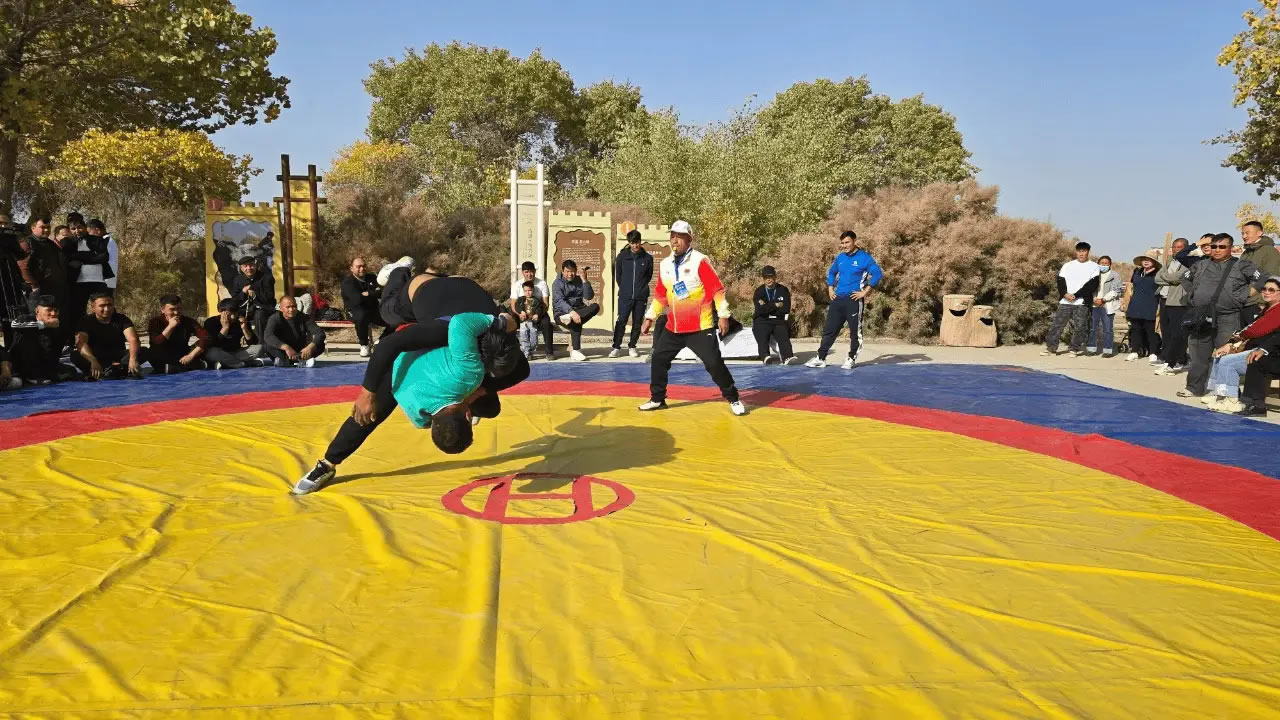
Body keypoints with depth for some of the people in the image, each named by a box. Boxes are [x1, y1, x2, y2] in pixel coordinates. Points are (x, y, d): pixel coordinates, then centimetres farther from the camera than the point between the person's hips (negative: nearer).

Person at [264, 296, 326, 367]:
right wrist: (286, 347, -46)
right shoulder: (275, 318, -10)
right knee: (266, 344, -30)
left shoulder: (303, 318, -5)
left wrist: (310, 347, -40)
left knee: (320, 345, -21)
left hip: (300, 352, 1)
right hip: (282, 353, -1)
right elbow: (268, 336, -29)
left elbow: (320, 333, -18)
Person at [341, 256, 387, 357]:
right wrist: (374, 293, -13)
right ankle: (364, 345, -18)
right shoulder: (348, 281, -6)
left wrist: (367, 294, -16)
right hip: (356, 311, -5)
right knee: (361, 316, -41)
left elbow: (383, 292, -2)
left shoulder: (371, 278, 11)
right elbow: (357, 299, -22)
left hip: (373, 311, 5)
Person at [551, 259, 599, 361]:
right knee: (576, 322, -34)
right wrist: (572, 312, -37)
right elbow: (559, 301, -21)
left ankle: (570, 318, -34)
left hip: (578, 310, 4)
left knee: (595, 306, -22)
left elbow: (589, 296, -4)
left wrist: (584, 281, -15)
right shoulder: (557, 283, -6)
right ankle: (575, 352, -30)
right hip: (562, 314, -4)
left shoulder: (579, 281, 8)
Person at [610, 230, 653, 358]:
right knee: (621, 322, -5)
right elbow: (618, 274, 10)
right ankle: (616, 347, 3)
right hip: (625, 296, -1)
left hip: (641, 297, 1)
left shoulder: (647, 258, 1)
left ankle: (632, 347, 18)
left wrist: (642, 287, 11)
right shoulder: (622, 256, 0)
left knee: (637, 323, 6)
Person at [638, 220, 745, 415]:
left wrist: (723, 315, -15)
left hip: (700, 327, -6)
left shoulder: (700, 261, -12)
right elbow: (660, 295, 17)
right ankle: (657, 399, 23)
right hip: (674, 327, 6)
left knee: (714, 363, -9)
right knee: (658, 359, 7)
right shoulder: (664, 265, 7)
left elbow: (717, 289, -12)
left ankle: (733, 399, 8)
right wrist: (650, 317, 17)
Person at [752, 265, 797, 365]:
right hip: (762, 321, -1)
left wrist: (767, 307, -4)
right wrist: (775, 305, -5)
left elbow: (785, 309, -3)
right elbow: (760, 310, -9)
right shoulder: (759, 291, 6)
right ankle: (765, 357, -53)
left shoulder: (783, 290, 10)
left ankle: (788, 357, -49)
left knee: (783, 336, -27)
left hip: (779, 321, 1)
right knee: (762, 336, -29)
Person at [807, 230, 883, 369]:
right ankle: (821, 358, 11)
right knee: (829, 330, 6)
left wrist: (865, 292, -16)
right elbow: (831, 272, 26)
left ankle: (851, 359, 13)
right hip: (838, 299, 6)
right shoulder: (840, 257, 11)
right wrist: (830, 289, 15)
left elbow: (877, 274, -15)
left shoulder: (864, 257, -7)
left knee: (855, 331, 2)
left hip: (854, 300, -6)